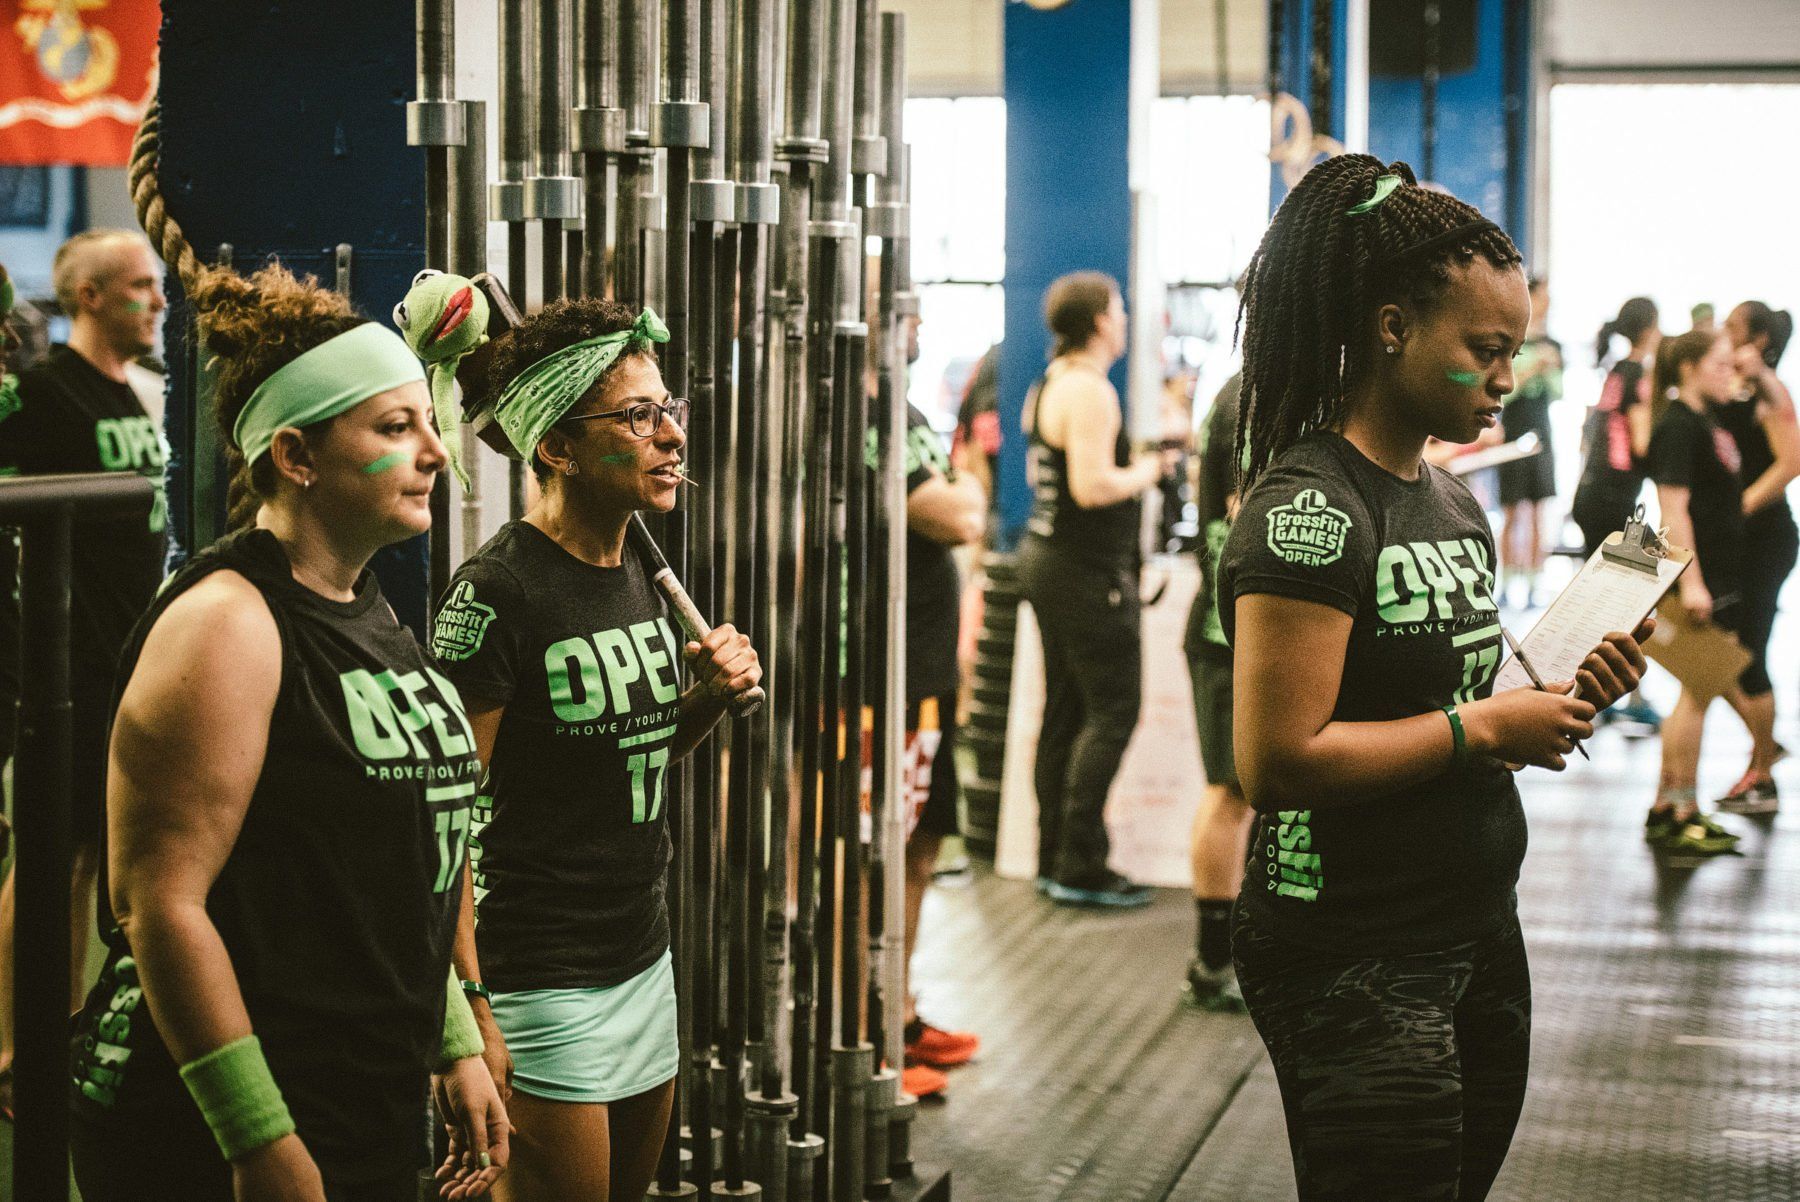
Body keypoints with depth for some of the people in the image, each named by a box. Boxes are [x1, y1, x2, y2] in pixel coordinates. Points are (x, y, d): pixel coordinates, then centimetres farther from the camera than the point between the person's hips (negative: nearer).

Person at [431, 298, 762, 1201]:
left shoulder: (639, 575, 8)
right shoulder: (497, 592, -17)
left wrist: (709, 699, 0)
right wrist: (469, 1007, -21)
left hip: (645, 960, 8)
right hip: (541, 984, -8)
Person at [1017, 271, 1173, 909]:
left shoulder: (1050, 384, 14)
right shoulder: (1089, 390, -17)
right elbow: (1093, 486, -26)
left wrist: (1138, 462, 16)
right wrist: (1144, 473, -9)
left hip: (1046, 553, 10)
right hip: (1086, 568, -10)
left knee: (1065, 709, 12)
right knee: (1114, 708, -7)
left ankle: (1054, 857, 14)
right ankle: (1080, 866, -8)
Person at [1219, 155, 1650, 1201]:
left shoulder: (1455, 500, 12)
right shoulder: (1312, 508, -17)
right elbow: (1279, 761, -24)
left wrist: (1561, 703, 3)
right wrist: (1482, 727, -18)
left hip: (1478, 943, 9)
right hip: (1354, 966, -9)